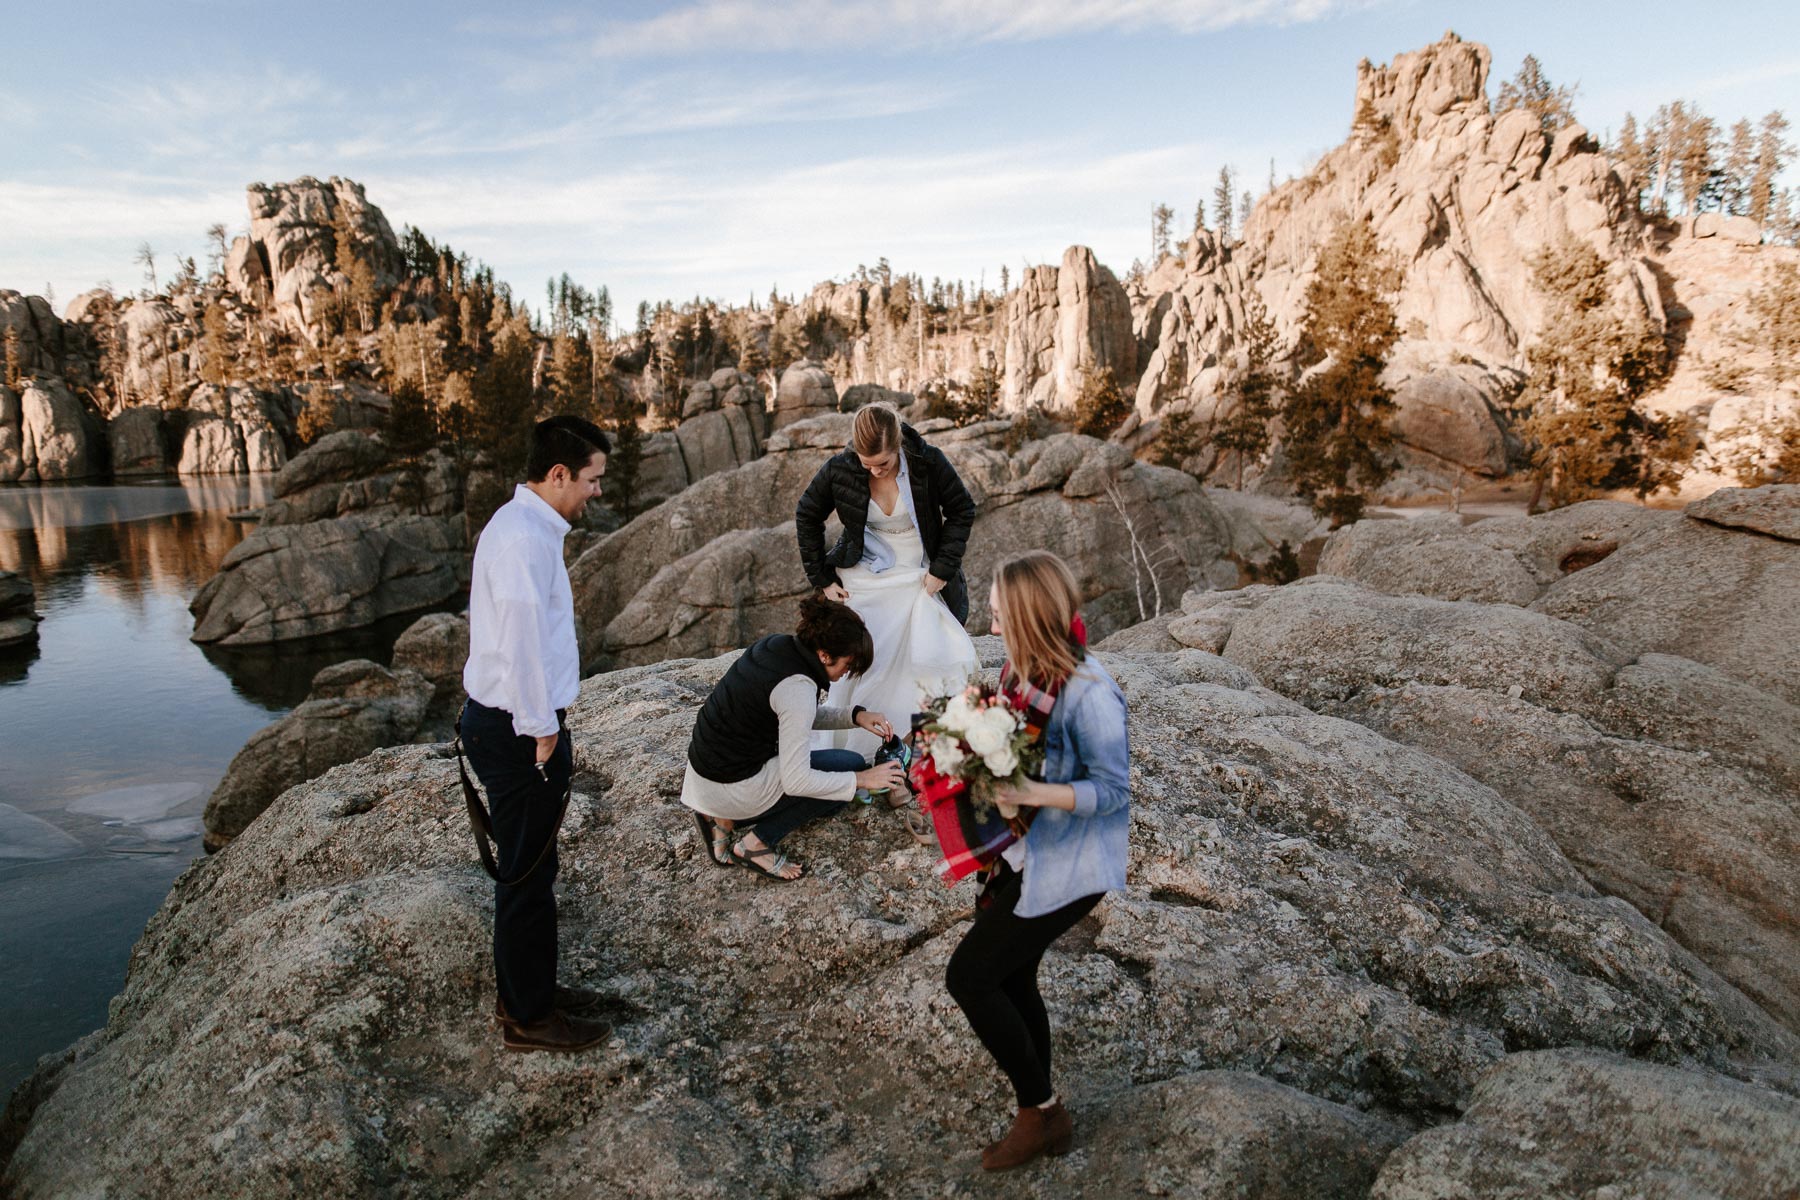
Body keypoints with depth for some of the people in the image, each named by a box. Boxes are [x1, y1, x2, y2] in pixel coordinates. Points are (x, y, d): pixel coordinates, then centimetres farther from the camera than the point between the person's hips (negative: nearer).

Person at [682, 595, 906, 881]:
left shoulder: (778, 644, -1)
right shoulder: (797, 686, -27)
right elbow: (796, 781, -24)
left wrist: (855, 715, 2)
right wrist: (863, 779, -14)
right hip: (732, 787, -9)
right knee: (851, 765, -1)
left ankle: (724, 819, 11)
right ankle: (756, 843, 0)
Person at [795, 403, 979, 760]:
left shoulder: (928, 462, -17)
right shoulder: (840, 469, -14)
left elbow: (962, 510, -2)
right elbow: (807, 516, 3)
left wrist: (942, 569, -9)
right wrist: (821, 578, 1)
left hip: (921, 580, 0)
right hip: (864, 582, 1)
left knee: (930, 665, -5)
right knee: (854, 669, 4)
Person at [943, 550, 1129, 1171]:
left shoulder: (1088, 692, -25)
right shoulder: (1024, 669, -2)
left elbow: (1116, 787, -19)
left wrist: (1036, 793, -32)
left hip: (1067, 867, -8)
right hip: (1019, 852, 8)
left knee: (968, 976, -4)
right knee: (1010, 982, 16)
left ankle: (1040, 1110, 18)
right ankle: (1040, 1120, 37)